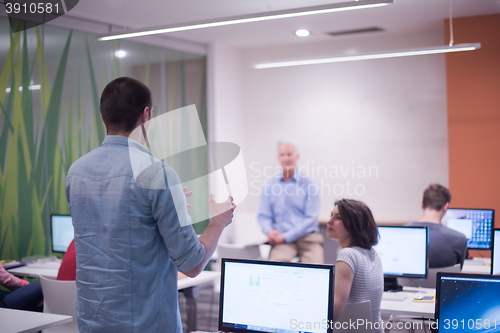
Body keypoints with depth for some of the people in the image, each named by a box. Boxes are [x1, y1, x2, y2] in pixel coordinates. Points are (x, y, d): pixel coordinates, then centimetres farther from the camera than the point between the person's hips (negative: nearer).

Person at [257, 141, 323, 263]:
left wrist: (285, 236, -12)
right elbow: (263, 215, 11)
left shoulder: (309, 184, 2)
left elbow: (311, 218, -4)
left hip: (308, 236, -1)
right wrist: (269, 231, -12)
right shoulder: (270, 185, 10)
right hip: (282, 238, 1)